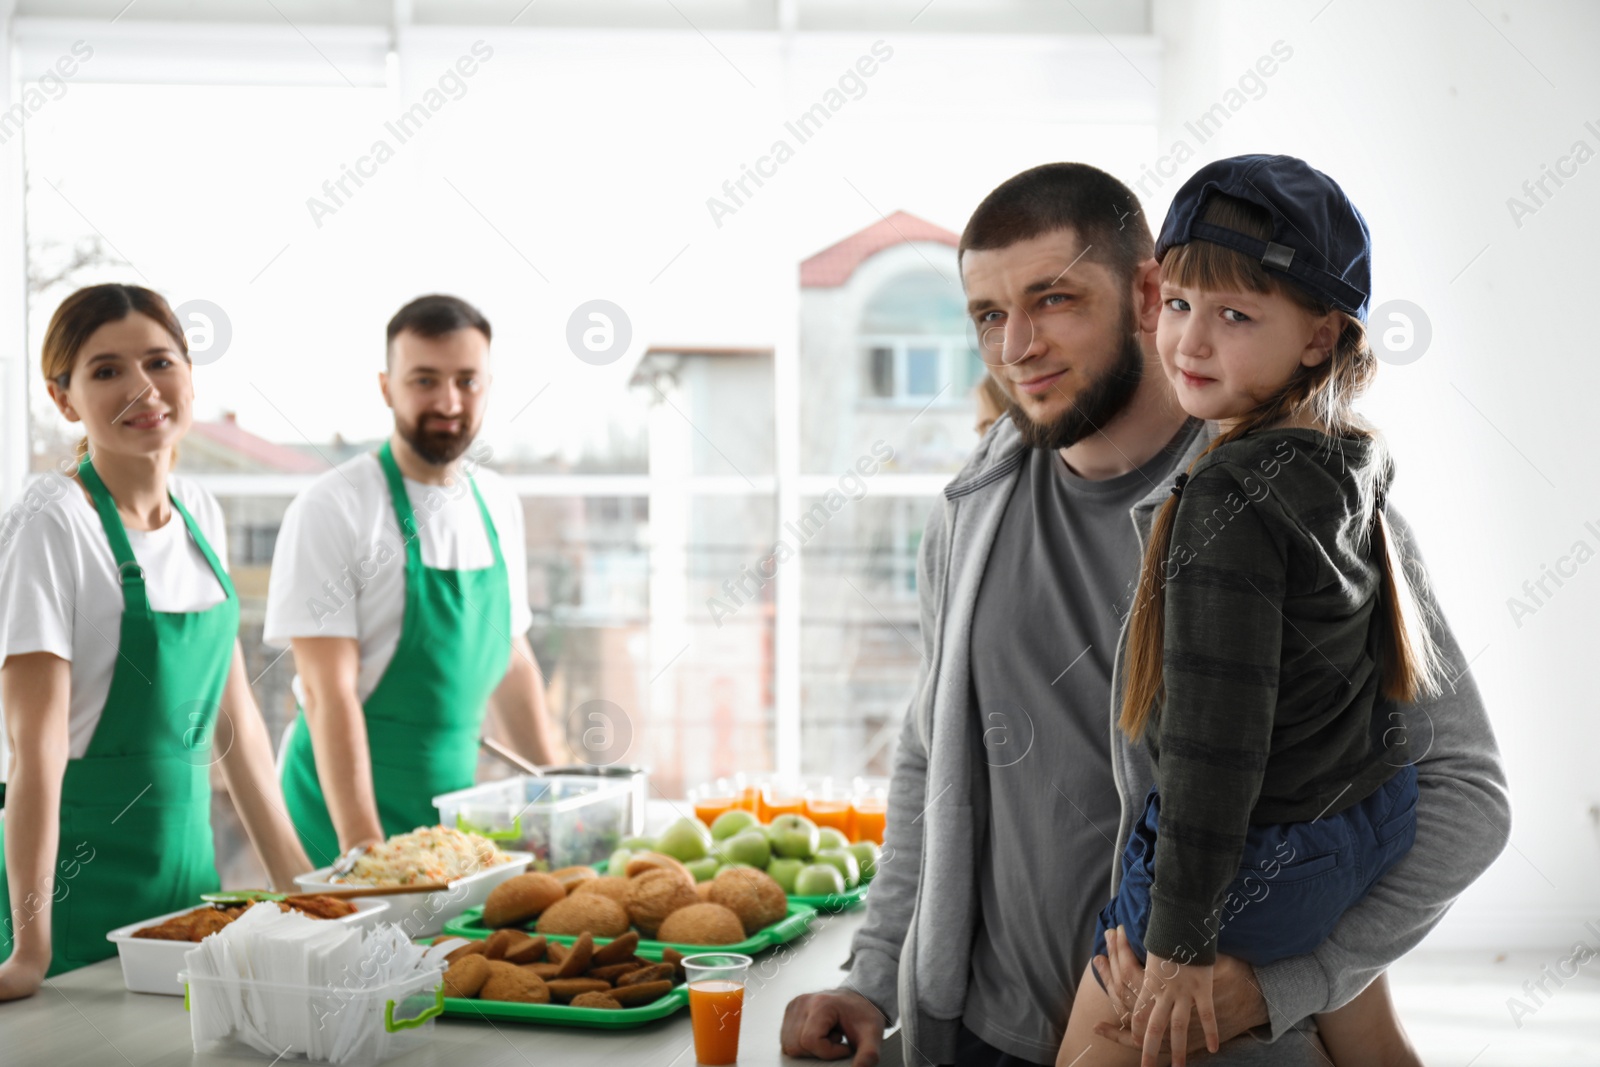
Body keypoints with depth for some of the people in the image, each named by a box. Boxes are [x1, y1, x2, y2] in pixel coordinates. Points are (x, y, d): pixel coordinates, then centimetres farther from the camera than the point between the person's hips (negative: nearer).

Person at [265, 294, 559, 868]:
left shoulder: (499, 506, 7)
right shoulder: (331, 508, -13)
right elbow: (328, 693, -18)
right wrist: (364, 848, -23)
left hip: (456, 794, 6)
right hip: (349, 800, -5)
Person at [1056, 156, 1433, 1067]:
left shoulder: (1231, 496, -27)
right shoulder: (1352, 460, -2)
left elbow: (1217, 737, -27)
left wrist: (1180, 935, -21)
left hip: (1260, 858, -9)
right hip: (1373, 820, 9)